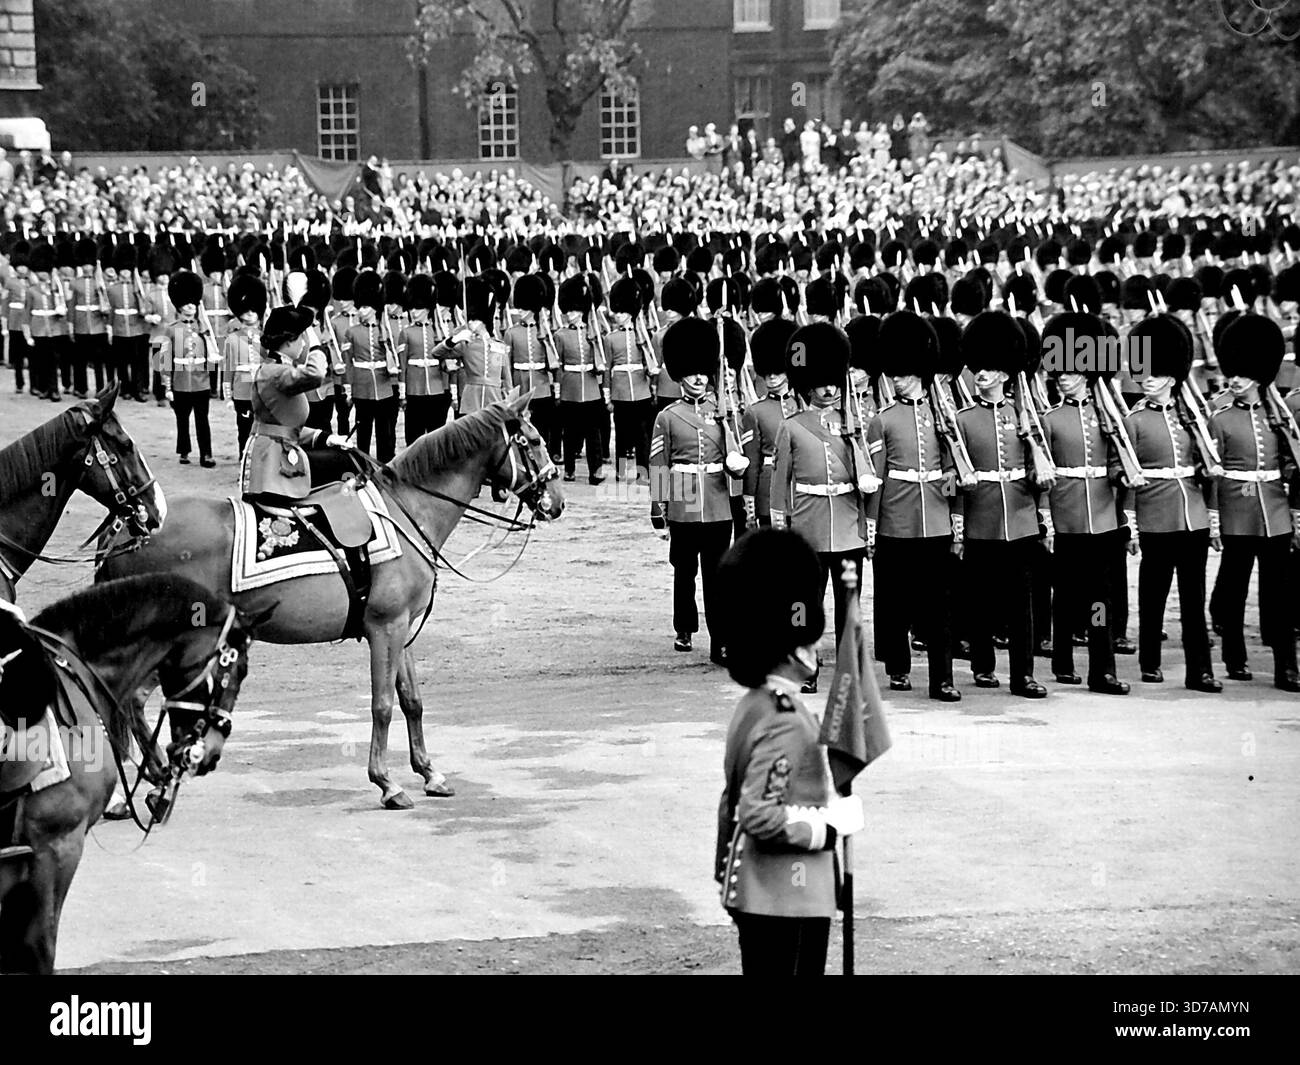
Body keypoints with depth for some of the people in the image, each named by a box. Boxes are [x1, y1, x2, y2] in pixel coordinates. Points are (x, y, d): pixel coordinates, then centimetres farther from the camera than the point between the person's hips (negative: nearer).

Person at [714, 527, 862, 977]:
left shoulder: (755, 704, 10)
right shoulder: (785, 721, -21)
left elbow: (732, 804, 17)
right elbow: (760, 815, -28)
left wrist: (725, 871, 24)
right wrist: (830, 826, -17)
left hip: (754, 893, 10)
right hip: (787, 905, -10)